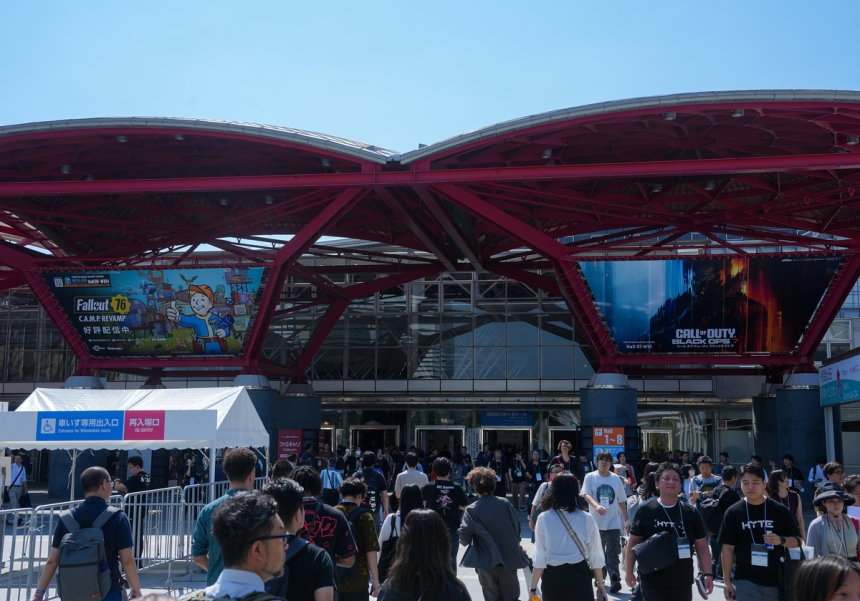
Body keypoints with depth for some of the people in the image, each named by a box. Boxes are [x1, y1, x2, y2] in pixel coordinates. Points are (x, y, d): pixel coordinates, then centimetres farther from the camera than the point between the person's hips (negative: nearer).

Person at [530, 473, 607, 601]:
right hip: (579, 575, 0)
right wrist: (600, 584, 15)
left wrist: (533, 588, 0)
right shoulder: (586, 518, -3)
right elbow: (595, 555, 2)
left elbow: (540, 558, -7)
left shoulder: (544, 518, -5)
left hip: (553, 576, 0)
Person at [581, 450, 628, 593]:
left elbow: (621, 501, 14)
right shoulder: (590, 477, -2)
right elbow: (586, 494, -17)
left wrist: (626, 520, 15)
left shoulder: (616, 478, 6)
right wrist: (596, 506, -36)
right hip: (596, 522, 0)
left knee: (613, 553, -8)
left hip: (613, 523, 1)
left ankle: (615, 580, -12)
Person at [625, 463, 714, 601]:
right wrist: (629, 571, 4)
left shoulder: (691, 512, 0)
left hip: (683, 583, 3)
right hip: (653, 584, -3)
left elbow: (702, 546, 4)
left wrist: (707, 574, -3)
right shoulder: (645, 510, -5)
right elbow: (634, 541, 2)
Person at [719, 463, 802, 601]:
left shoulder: (779, 510, 0)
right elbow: (728, 548, -1)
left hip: (776, 581, 2)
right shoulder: (733, 512, -3)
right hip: (746, 581, -2)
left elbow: (797, 540, 5)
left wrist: (781, 540, -17)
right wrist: (727, 581, -3)